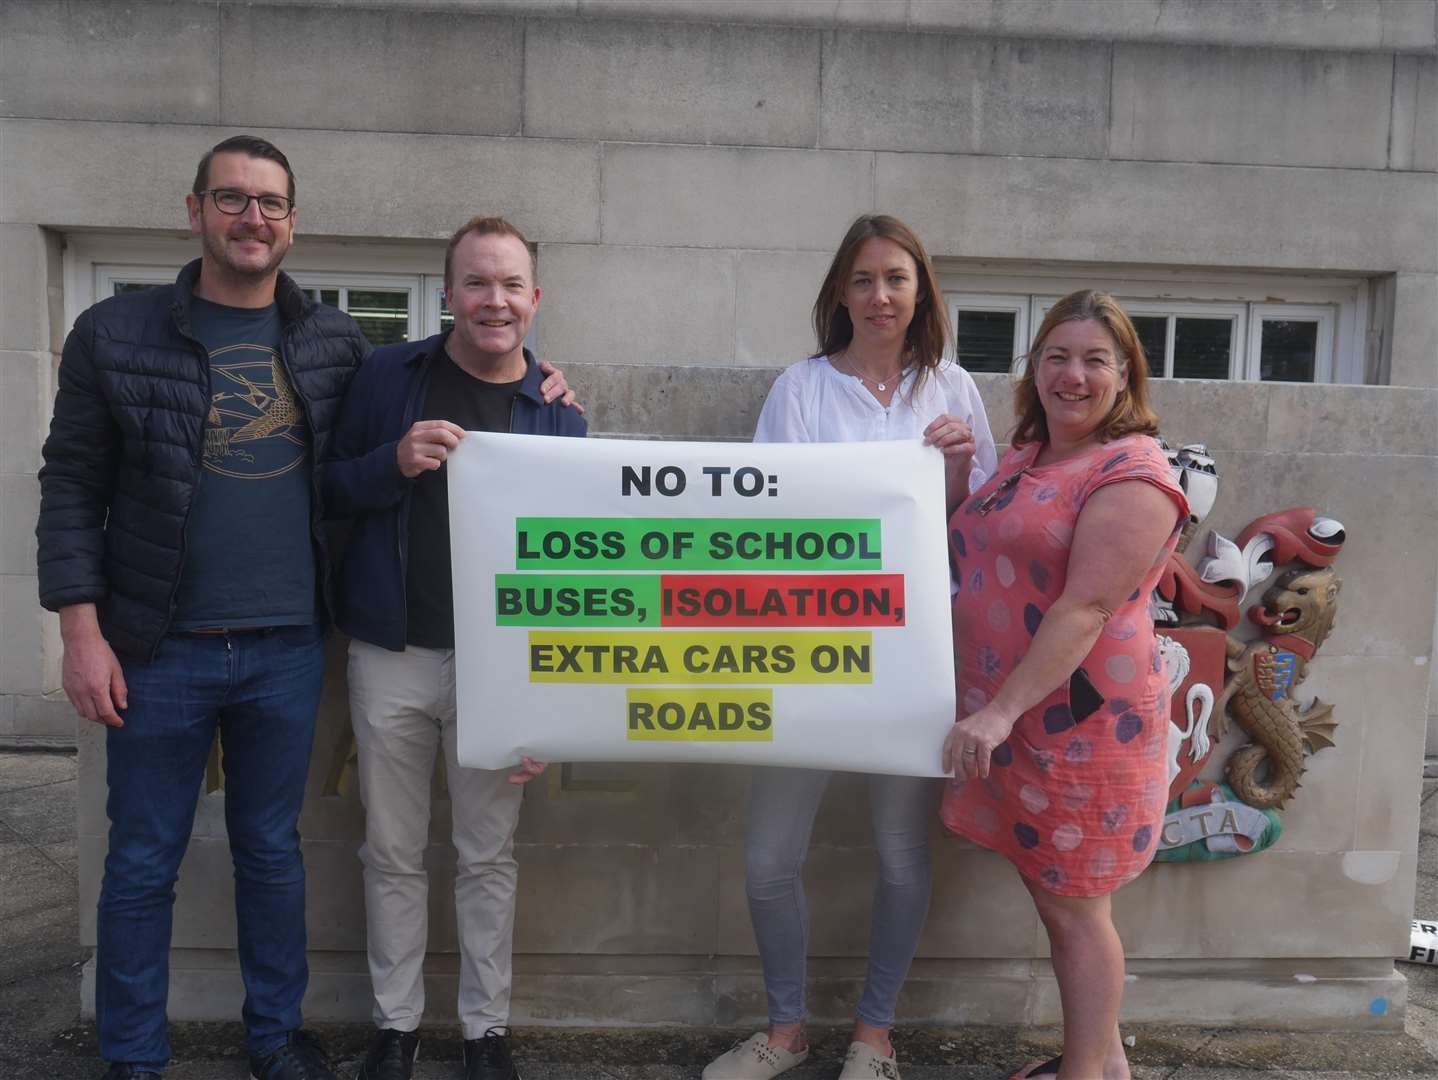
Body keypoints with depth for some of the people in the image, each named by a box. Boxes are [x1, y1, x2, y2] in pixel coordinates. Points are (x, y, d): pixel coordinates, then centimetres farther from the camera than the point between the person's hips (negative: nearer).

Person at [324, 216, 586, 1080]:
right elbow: (331, 490, 5)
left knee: (489, 856, 9)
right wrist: (395, 463, -17)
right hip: (392, 655, 1)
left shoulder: (556, 412, 1)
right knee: (394, 854, 12)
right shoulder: (389, 375, 2)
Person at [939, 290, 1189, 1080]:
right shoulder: (1024, 458, 12)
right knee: (1055, 899, 18)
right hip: (1014, 718, 8)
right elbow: (970, 556, 23)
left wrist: (1001, 712, -25)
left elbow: (1085, 609, -23)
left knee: (1072, 908, 6)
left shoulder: (1130, 474, -15)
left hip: (1081, 723, -8)